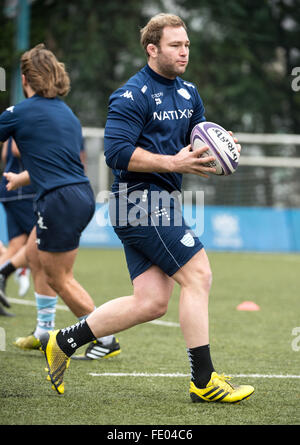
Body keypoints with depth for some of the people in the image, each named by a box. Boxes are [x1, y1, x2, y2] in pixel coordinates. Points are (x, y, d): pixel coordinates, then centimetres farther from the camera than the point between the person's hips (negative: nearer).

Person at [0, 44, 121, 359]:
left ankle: (106, 340, 5)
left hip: (60, 202, -8)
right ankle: (44, 331, 27)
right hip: (82, 195, 8)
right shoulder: (67, 112, 15)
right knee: (34, 253, 22)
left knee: (59, 278, 2)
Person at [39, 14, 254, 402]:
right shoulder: (132, 96, -11)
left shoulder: (189, 94, 16)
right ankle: (203, 381, -8)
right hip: (141, 199, -9)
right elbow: (116, 152, -19)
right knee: (198, 275, -13)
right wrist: (174, 162, -23)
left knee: (151, 302, 4)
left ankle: (63, 342, 15)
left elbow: (198, 143, 25)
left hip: (161, 202, 9)